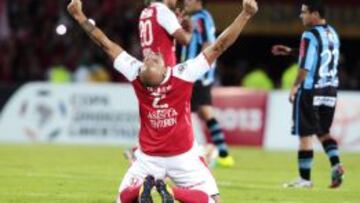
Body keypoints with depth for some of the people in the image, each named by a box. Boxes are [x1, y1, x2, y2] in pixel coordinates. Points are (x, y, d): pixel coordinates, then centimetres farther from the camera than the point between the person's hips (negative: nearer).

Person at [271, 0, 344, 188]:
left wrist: (295, 87, -8)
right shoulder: (332, 33, 11)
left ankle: (305, 178, 6)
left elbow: (305, 67, -18)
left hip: (310, 91, -7)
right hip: (330, 90, 7)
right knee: (323, 131, 18)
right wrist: (290, 51, 28)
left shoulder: (310, 36, -15)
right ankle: (336, 164, -3)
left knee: (305, 134, 2)